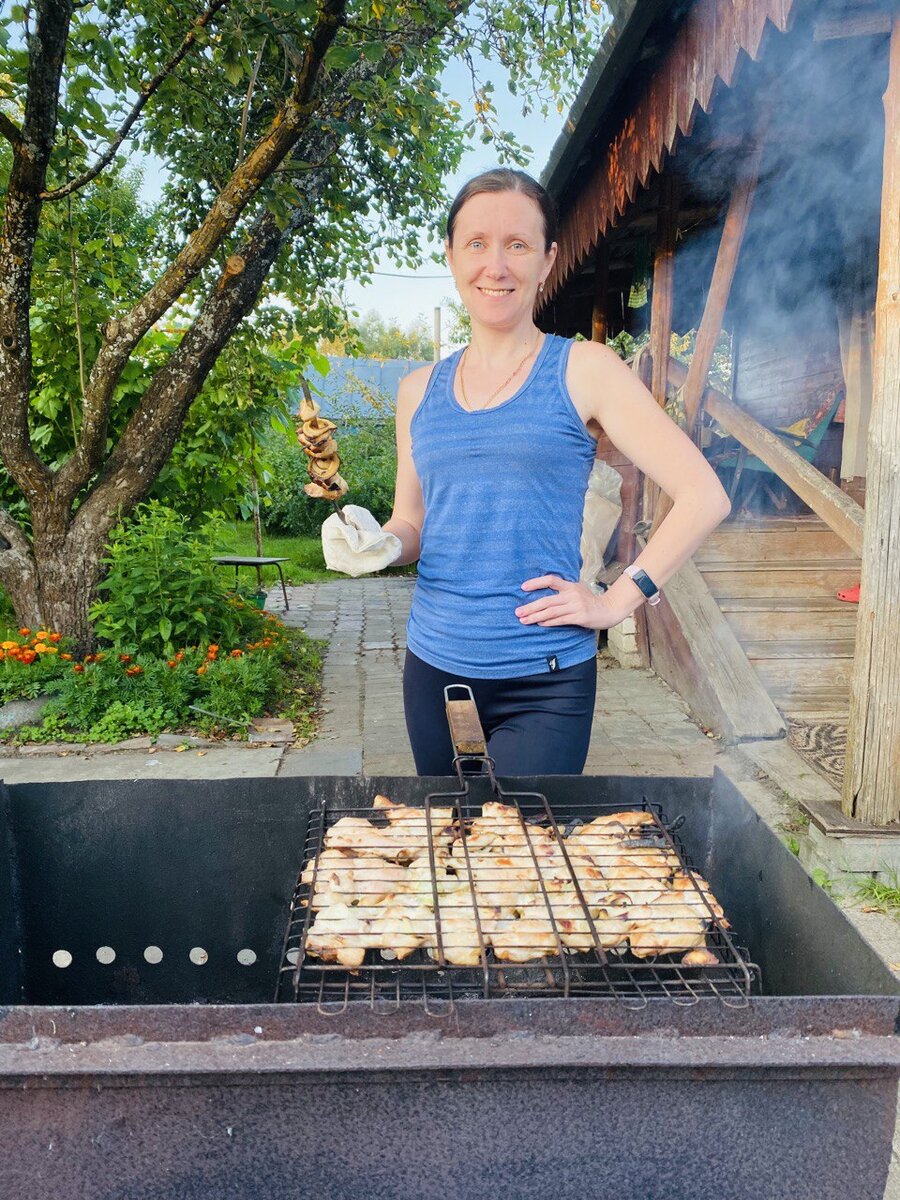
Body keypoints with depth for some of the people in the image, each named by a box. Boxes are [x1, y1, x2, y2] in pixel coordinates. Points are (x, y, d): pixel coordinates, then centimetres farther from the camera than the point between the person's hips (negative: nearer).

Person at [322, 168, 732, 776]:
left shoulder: (584, 370, -5)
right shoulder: (420, 390, 8)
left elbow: (704, 497, -8)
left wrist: (616, 602, -10)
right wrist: (380, 544, -5)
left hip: (544, 683, -4)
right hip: (433, 670, 5)